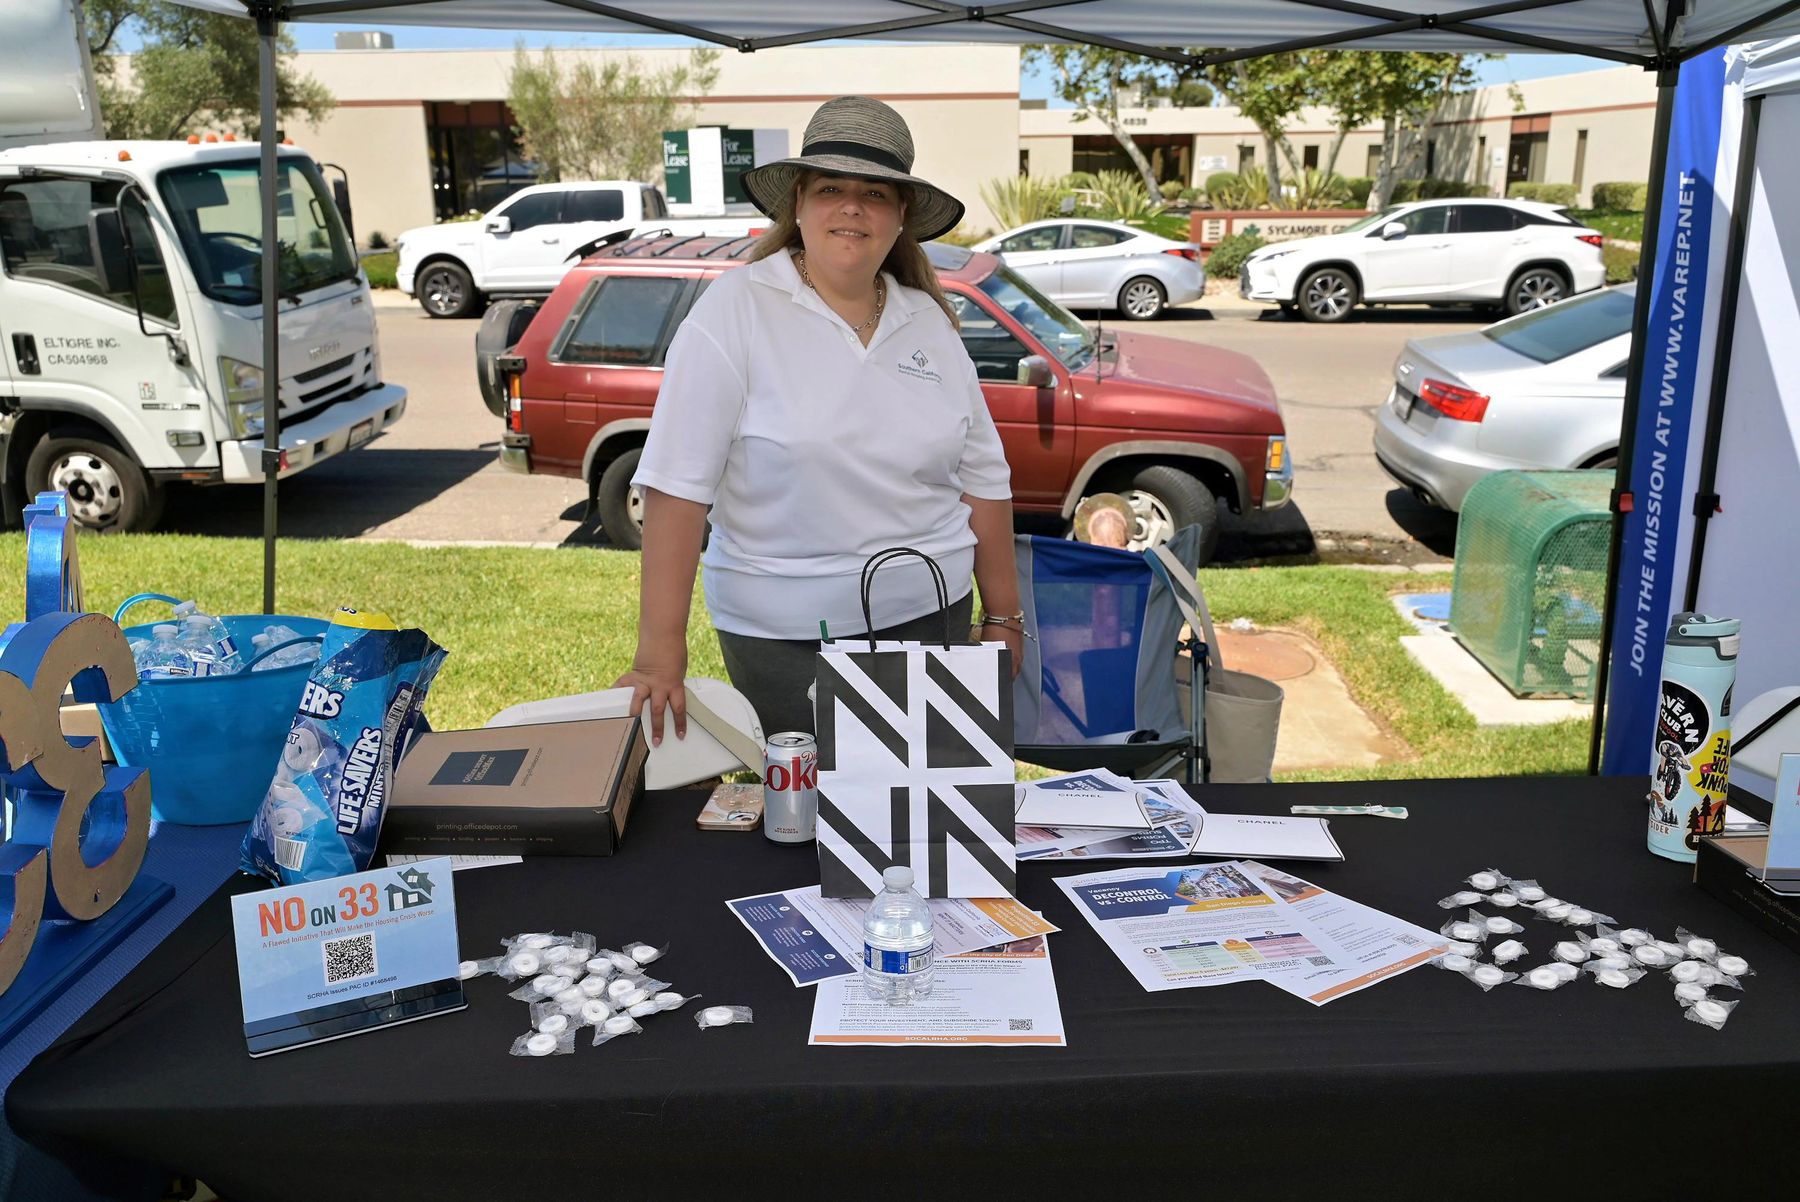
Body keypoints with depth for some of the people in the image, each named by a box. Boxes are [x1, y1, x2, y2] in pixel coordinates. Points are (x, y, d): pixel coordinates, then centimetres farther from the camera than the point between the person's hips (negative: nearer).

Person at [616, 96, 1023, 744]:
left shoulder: (928, 321, 6)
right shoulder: (736, 308, -9)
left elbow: (984, 478, 10)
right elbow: (678, 483, -15)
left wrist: (1004, 618, 8)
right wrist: (661, 653, -19)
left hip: (929, 615, 4)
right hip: (781, 632, -4)